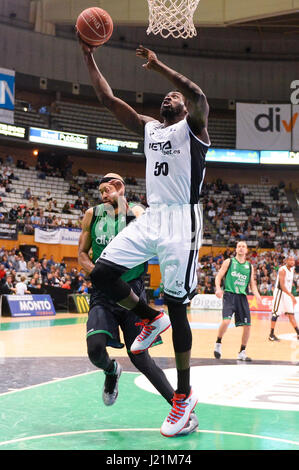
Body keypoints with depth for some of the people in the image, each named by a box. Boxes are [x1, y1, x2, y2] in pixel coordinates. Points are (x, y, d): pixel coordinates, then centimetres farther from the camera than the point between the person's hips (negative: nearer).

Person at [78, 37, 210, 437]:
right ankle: (150, 318, 19)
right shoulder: (149, 127, 19)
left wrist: (157, 66, -18)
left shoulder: (193, 127, 2)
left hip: (181, 221, -6)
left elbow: (198, 95, -21)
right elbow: (108, 98, 17)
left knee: (176, 304, -4)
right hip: (150, 218, 6)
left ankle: (184, 394, 7)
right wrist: (89, 57, 12)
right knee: (102, 273, -7)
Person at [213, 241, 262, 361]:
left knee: (247, 325, 0)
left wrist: (256, 293, -3)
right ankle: (218, 343, 3)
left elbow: (252, 283, 17)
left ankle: (242, 352, 15)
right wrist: (218, 288, -16)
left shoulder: (250, 266, 14)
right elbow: (219, 276, 2)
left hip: (242, 297, 4)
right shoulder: (229, 262, 5)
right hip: (229, 294, -4)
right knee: (226, 321, -22)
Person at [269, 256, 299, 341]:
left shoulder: (292, 269, 9)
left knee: (291, 314, 8)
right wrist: (292, 296, -31)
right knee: (276, 314, -4)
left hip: (287, 293, 8)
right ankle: (271, 335, 2)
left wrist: (291, 295, 18)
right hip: (280, 292, -8)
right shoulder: (282, 270, -18)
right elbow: (282, 285, -26)